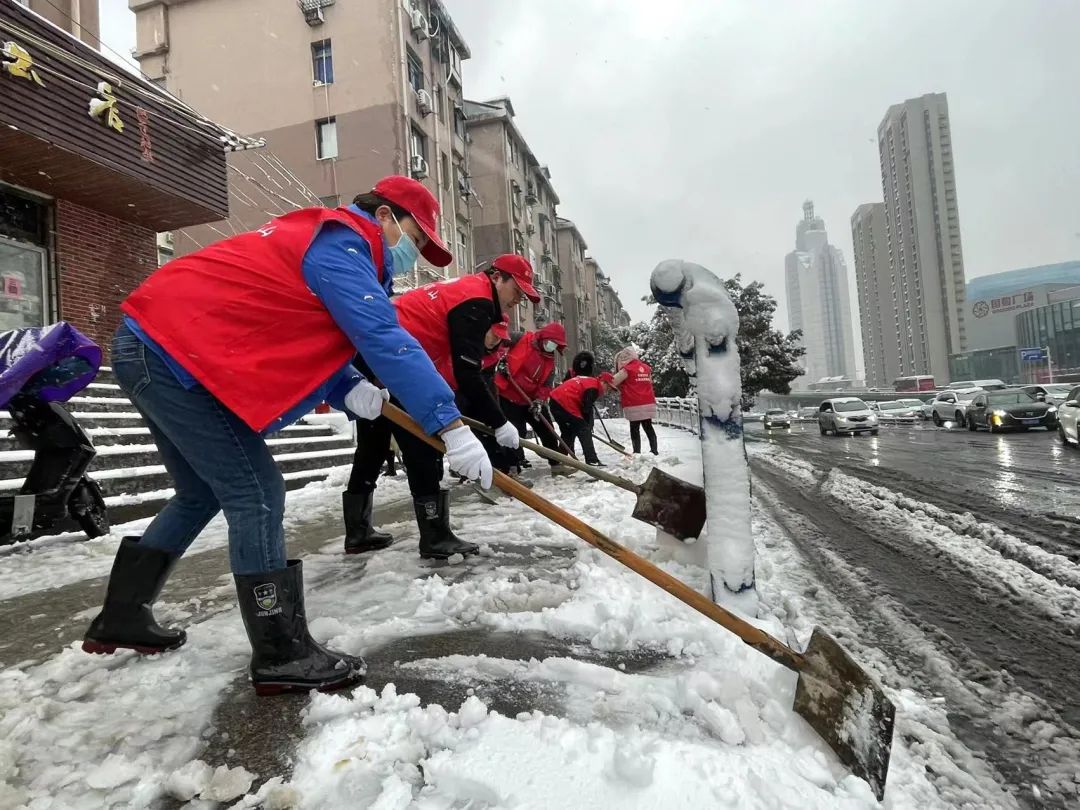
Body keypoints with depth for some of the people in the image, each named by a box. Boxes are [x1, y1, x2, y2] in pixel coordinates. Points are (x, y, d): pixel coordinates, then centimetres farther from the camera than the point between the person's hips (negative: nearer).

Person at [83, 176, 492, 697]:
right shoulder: (340, 244, -14)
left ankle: (121, 617, 33)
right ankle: (281, 657, -4)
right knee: (256, 494, -11)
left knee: (203, 493, 19)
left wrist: (349, 391, -5)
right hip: (173, 354, -11)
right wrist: (452, 427, -29)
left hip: (150, 349, 11)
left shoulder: (321, 240, 18)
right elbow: (385, 341, -27)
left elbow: (309, 344, 14)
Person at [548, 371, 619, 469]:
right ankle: (592, 461, -6)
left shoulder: (588, 381, 23)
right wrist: (589, 426, 7)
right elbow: (586, 409, -8)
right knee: (584, 430, -4)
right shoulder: (593, 388, -7)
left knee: (567, 433, 20)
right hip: (565, 403, -10)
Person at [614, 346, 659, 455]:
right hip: (648, 403, 6)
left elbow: (613, 382, -9)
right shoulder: (646, 367, 12)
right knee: (648, 427, 15)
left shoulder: (627, 369, -8)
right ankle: (654, 451, 17)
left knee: (635, 429, 0)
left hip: (634, 405, -6)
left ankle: (637, 452, -2)